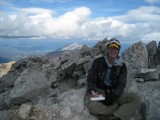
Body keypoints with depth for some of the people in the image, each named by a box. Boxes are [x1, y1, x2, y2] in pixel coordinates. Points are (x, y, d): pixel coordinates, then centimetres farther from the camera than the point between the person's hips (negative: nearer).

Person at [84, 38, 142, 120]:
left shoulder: (122, 66, 1)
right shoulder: (98, 62, -1)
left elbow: (121, 84, -5)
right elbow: (90, 78, 2)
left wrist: (111, 97, -22)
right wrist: (92, 90, -18)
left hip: (114, 93, 2)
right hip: (98, 92, -1)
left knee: (137, 99, -20)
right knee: (92, 106, -35)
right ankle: (125, 109, -20)